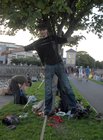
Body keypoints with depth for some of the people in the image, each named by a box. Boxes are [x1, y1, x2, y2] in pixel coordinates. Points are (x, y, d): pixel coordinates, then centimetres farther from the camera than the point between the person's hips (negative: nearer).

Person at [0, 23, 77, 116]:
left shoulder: (53, 38, 5)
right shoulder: (37, 43, 8)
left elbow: (66, 40, 11)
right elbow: (24, 48, 6)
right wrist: (10, 51, 2)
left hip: (59, 64, -1)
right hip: (48, 66, 1)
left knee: (67, 86, -3)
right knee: (48, 90, 2)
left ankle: (73, 107, 4)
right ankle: (47, 110, 11)